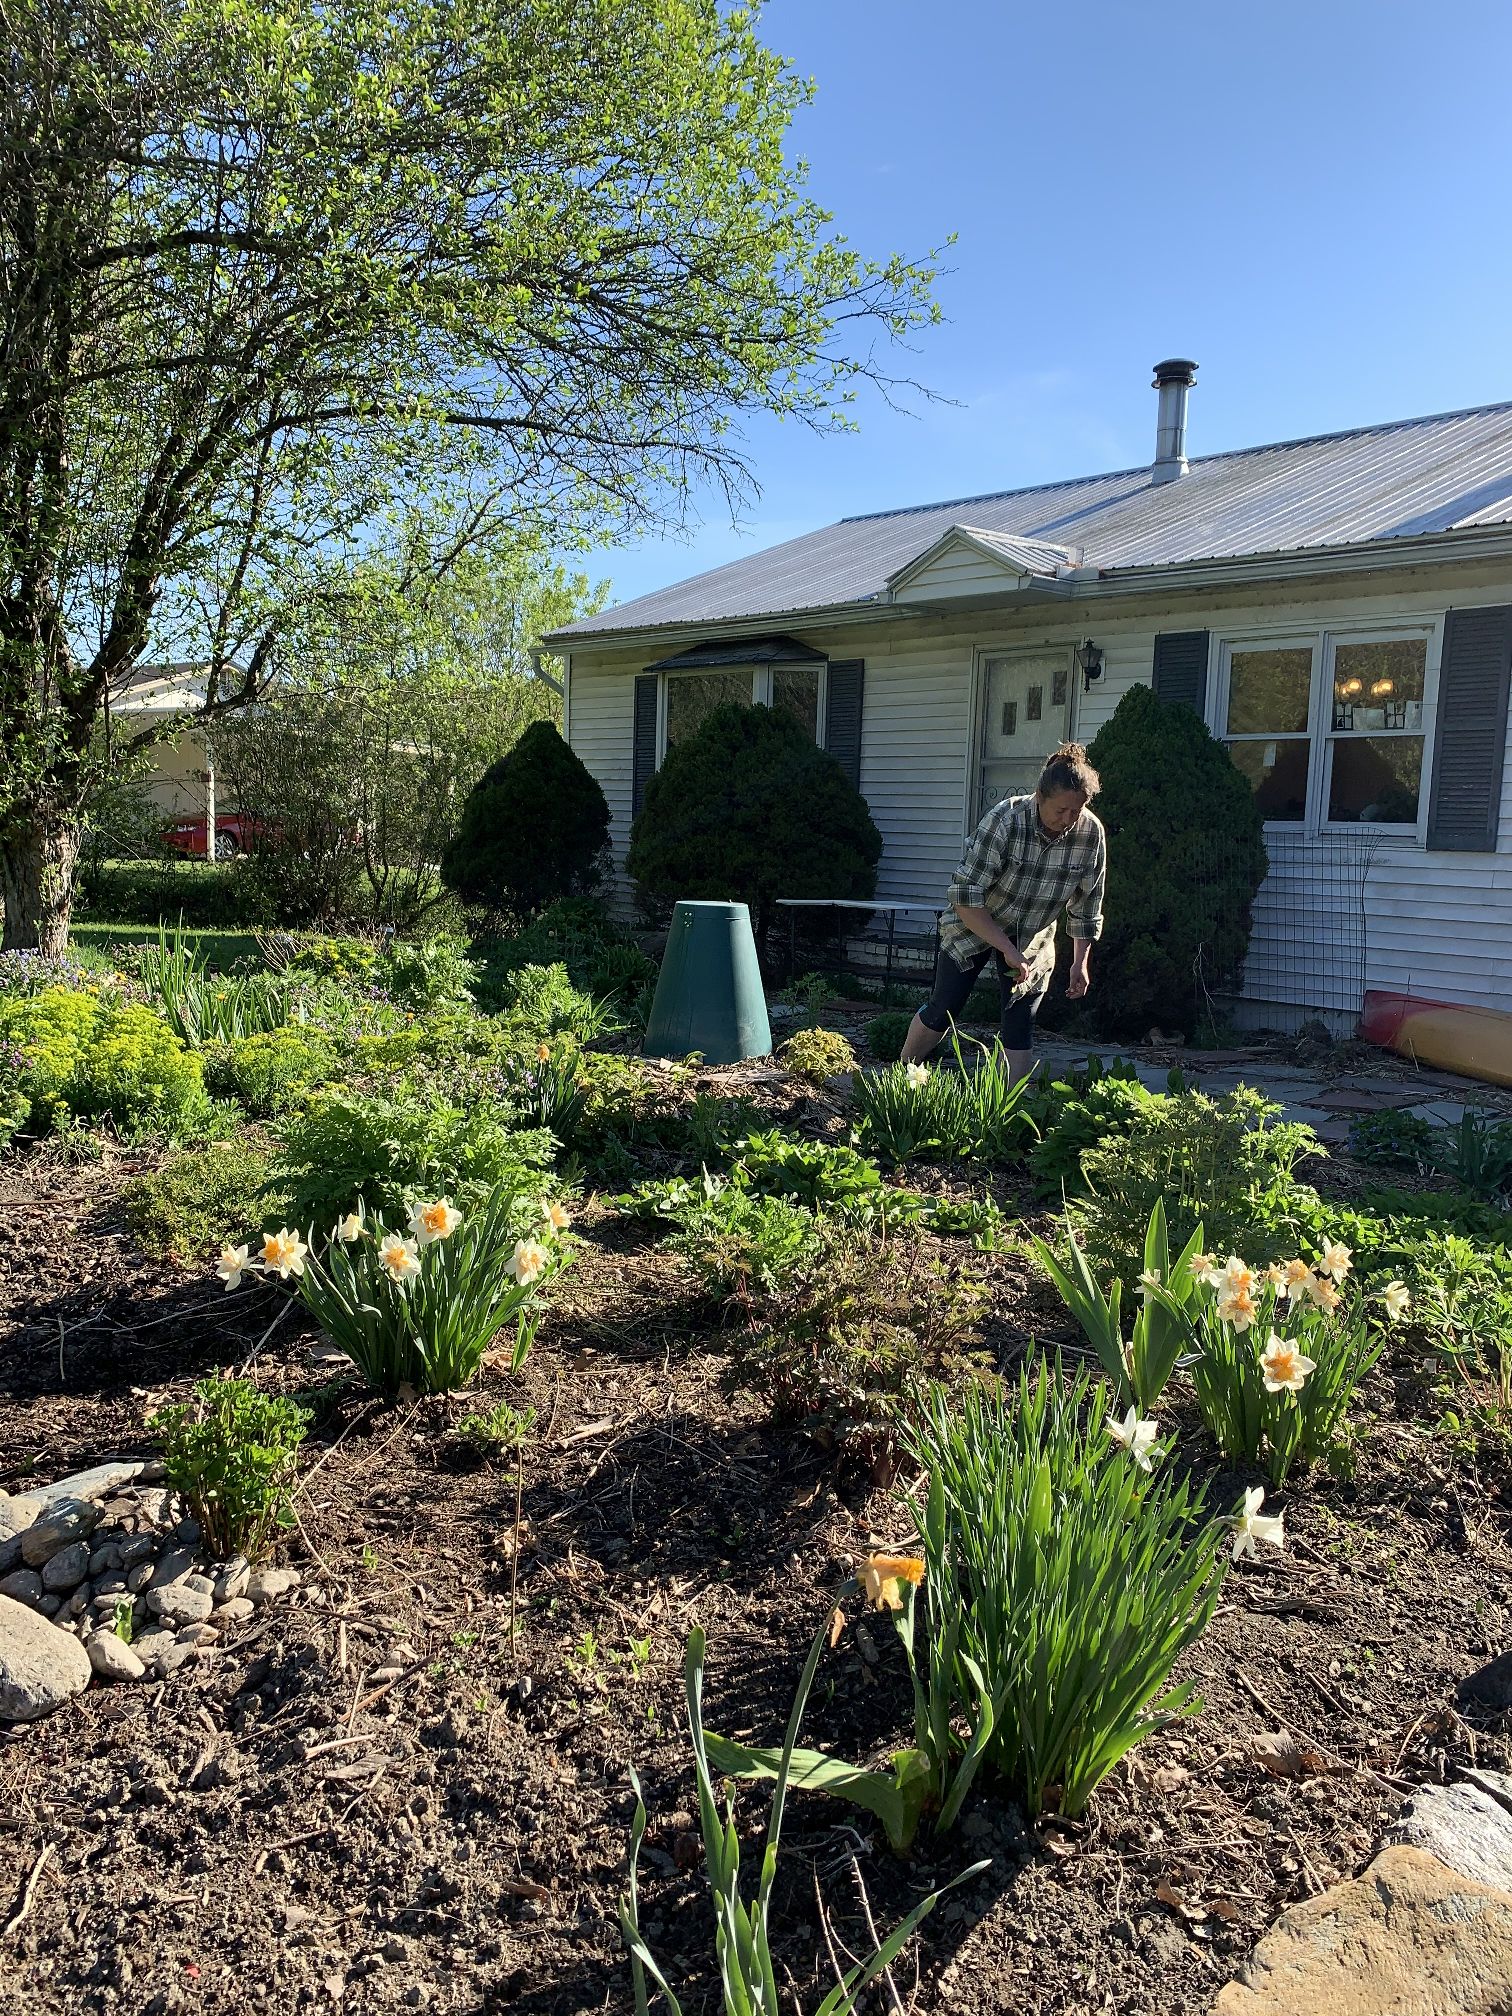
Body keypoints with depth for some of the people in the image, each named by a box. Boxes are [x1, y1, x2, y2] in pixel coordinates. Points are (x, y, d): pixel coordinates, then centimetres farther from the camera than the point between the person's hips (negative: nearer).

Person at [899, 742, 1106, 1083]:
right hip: (974, 924, -2)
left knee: (1020, 1026, -5)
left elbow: (1086, 907, -3)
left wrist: (1081, 962, -6)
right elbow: (965, 896, -31)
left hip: (1032, 937, 3)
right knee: (942, 1009, 1)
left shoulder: (1092, 834, -18)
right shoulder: (1006, 819, -30)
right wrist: (1007, 949, -33)